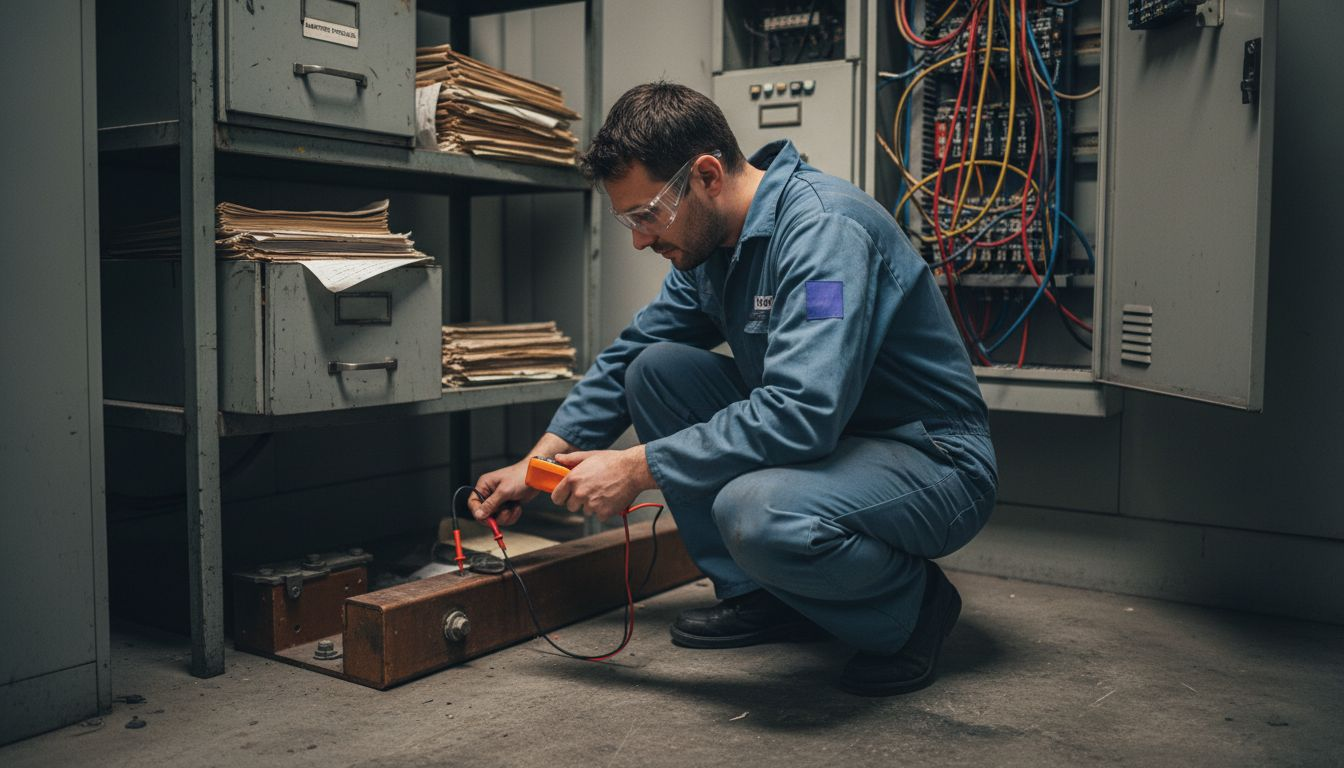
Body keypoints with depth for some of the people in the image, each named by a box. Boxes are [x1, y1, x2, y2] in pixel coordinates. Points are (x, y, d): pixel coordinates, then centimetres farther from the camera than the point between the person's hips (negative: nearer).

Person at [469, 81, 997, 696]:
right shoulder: (708, 241, 3)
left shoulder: (824, 229, -25)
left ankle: (910, 604, -4)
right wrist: (541, 461, 7)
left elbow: (802, 414, -35)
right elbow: (627, 355, 14)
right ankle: (759, 596, 5)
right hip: (825, 439, 9)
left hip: (934, 465, -9)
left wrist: (639, 468, -28)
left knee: (756, 510, -37)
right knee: (657, 368, -1)